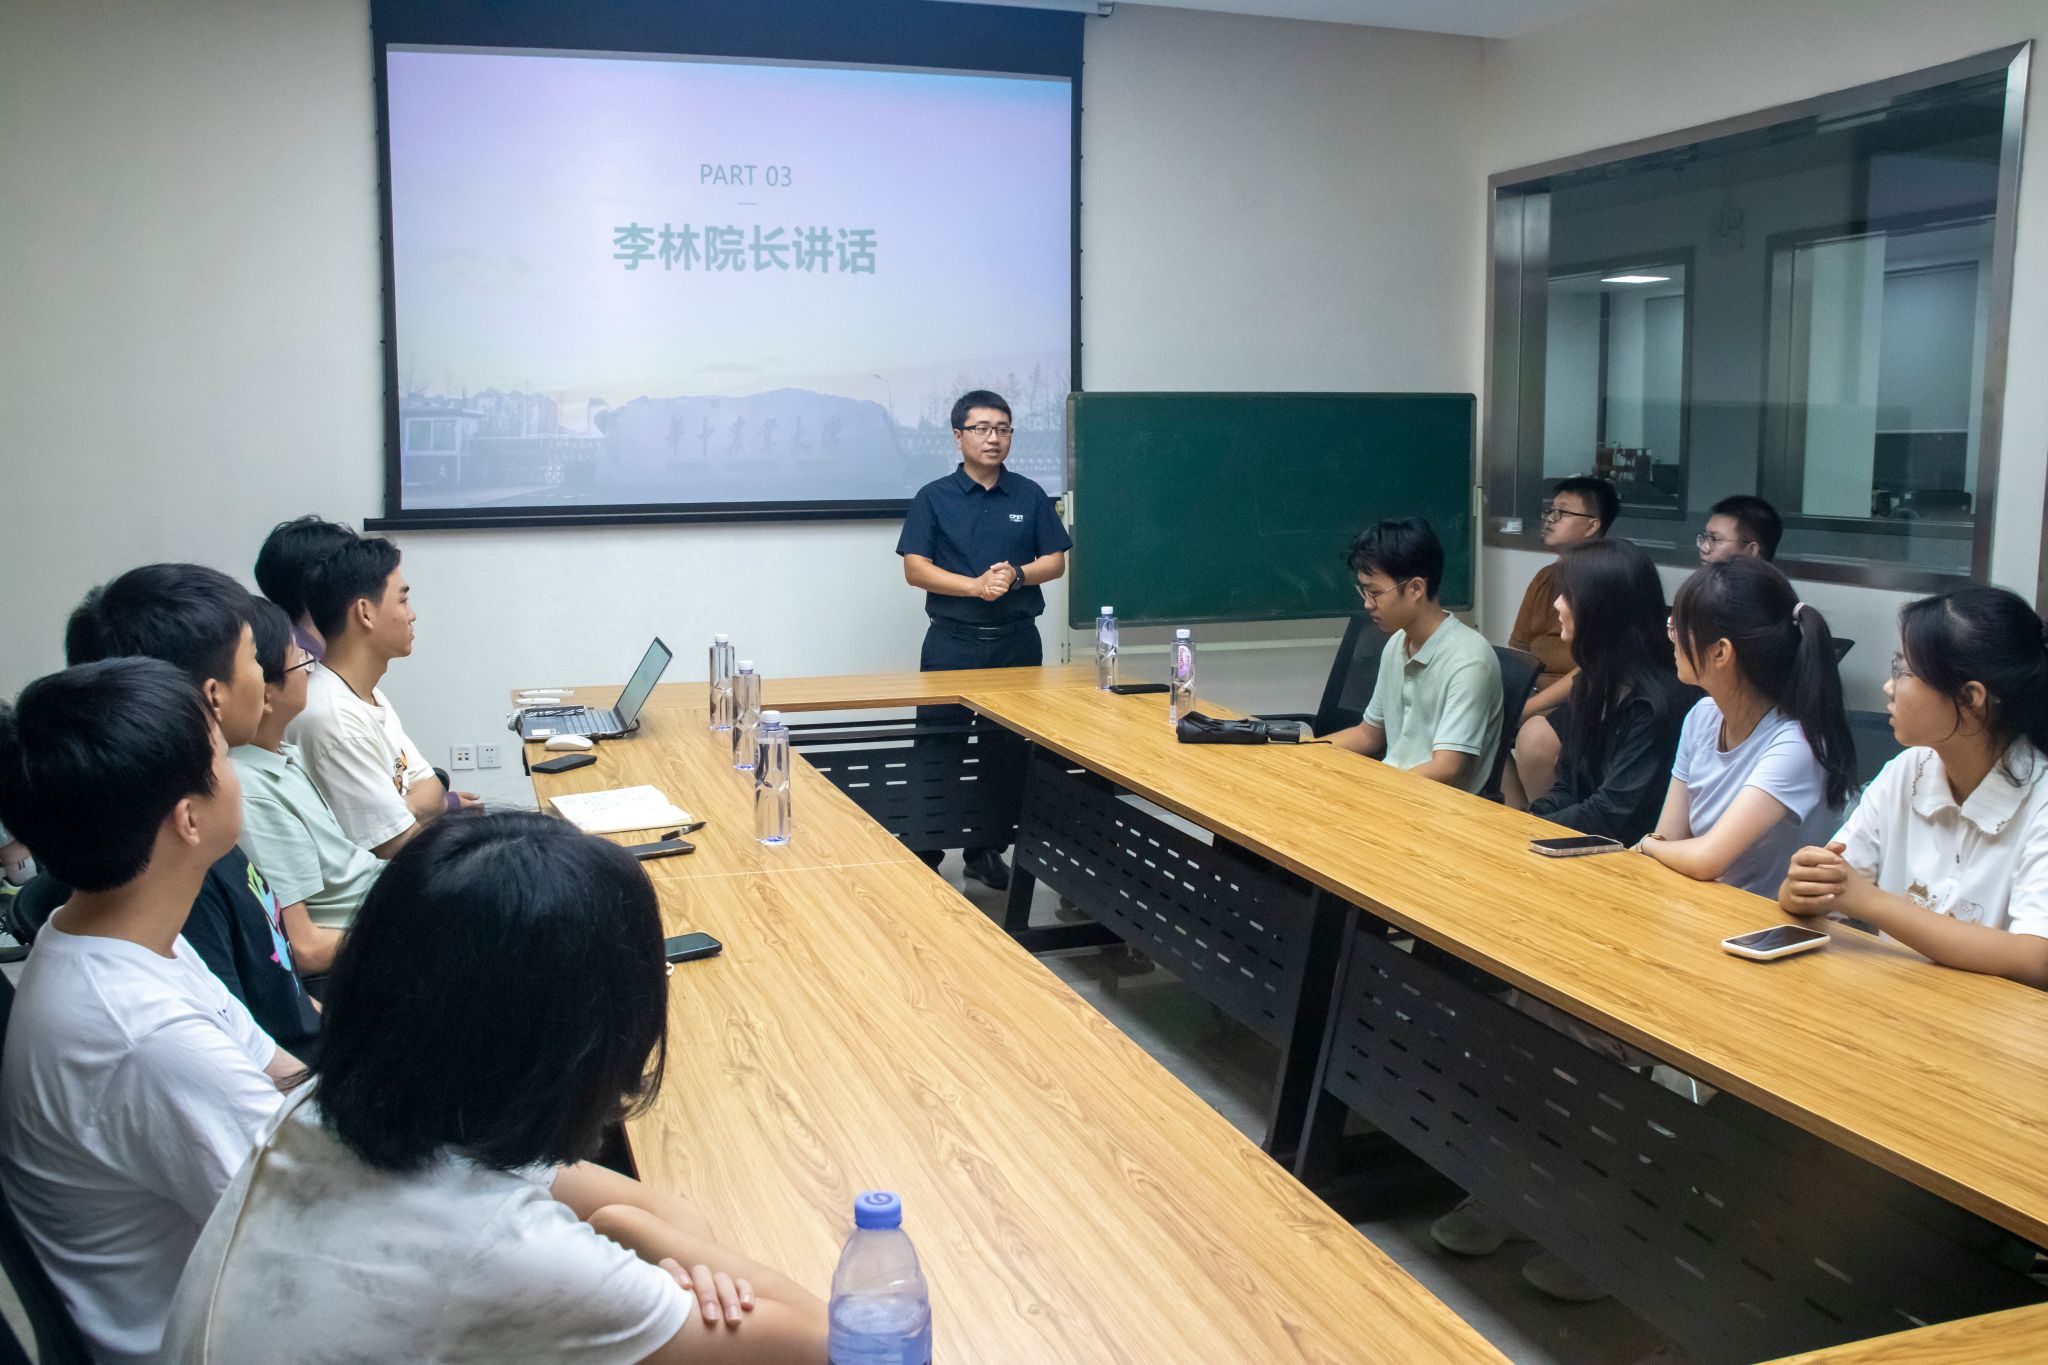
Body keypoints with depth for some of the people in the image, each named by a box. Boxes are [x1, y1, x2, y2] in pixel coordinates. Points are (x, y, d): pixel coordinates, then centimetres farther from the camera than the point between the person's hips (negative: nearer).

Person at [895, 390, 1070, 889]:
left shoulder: (1030, 496, 7)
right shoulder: (933, 498, 1)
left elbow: (1055, 561, 6)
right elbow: (915, 568, -6)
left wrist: (1016, 575, -15)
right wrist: (976, 585, -19)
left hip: (1017, 641, 2)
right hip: (952, 641, -2)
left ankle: (986, 848, 20)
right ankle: (925, 850, 7)